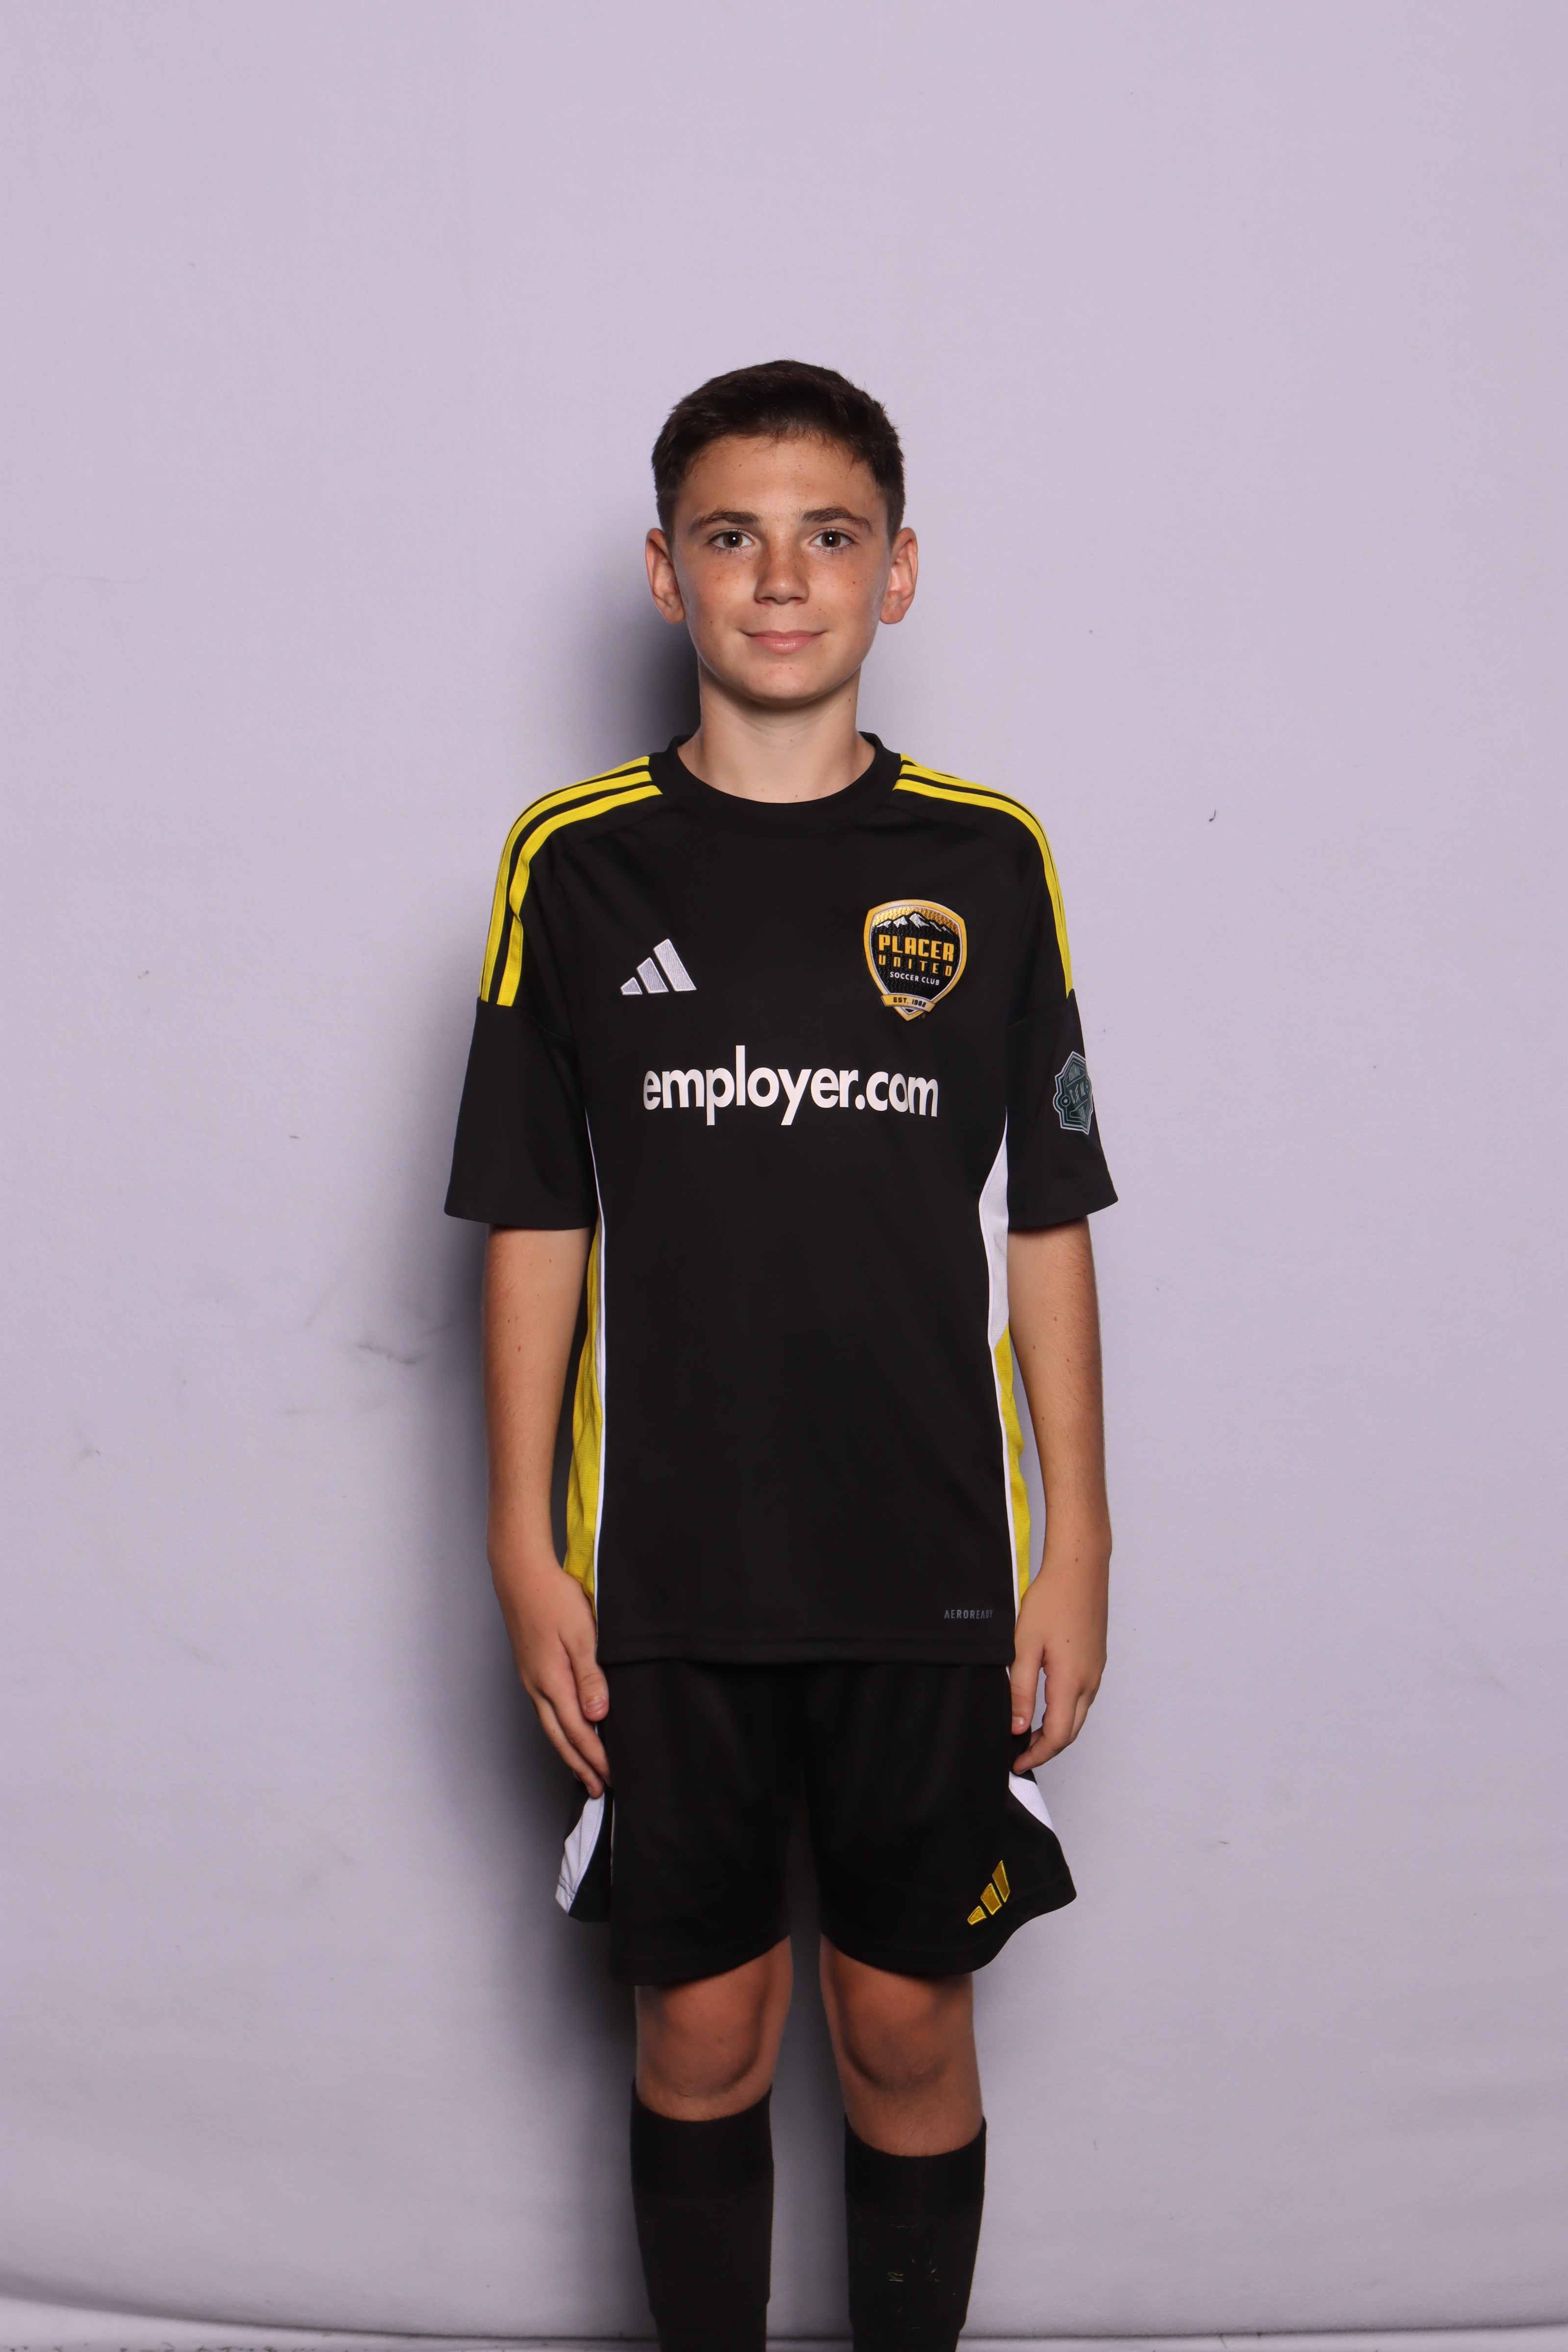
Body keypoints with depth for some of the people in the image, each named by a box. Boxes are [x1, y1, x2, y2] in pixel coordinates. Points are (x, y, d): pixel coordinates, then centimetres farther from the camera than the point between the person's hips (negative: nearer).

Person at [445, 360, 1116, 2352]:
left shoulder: (987, 860, 1)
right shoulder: (576, 863, 0)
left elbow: (1045, 1227, 3)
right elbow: (537, 1228, 1)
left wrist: (1076, 1542, 0)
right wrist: (526, 1550, -2)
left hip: (935, 1573, 0)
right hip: (667, 1582, 0)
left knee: (908, 2025, 11)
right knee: (701, 2028, 11)